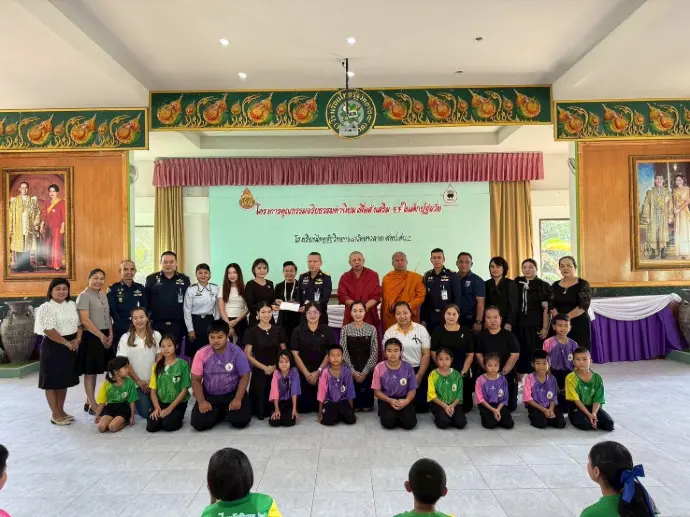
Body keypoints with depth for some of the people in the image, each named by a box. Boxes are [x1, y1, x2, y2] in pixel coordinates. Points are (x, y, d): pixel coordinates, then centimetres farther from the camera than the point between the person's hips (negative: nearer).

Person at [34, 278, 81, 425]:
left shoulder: (72, 305, 9)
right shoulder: (46, 308, -10)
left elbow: (78, 324, 11)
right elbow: (48, 330, -18)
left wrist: (78, 340, -6)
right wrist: (67, 343, -17)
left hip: (71, 347, 6)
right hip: (53, 347, -6)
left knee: (64, 380, 13)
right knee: (52, 381, 2)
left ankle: (61, 411, 24)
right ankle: (55, 415, 11)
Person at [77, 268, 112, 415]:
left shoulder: (103, 296, 13)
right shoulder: (84, 296, -9)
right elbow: (85, 321, -15)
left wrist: (110, 335, 1)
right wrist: (101, 336, -13)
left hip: (106, 337, 7)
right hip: (91, 337, -7)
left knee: (95, 371, 13)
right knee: (90, 372, 2)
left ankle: (89, 402, 23)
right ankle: (93, 405, 9)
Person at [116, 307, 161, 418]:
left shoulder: (156, 335, -2)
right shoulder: (125, 338, -5)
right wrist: (138, 381, -9)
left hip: (153, 381, 1)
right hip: (136, 383, -1)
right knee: (145, 412, -8)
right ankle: (133, 402, 25)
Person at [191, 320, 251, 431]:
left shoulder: (236, 351, -12)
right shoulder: (201, 354, -9)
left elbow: (244, 376, -8)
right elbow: (196, 380, -3)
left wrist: (238, 399, -19)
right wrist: (201, 401, -16)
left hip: (232, 393, -1)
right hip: (209, 395, 2)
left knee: (241, 421, -20)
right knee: (198, 423, -17)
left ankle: (228, 412, 16)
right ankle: (219, 413, 14)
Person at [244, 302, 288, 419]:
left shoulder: (278, 330, 6)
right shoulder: (251, 331, -4)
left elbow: (284, 352, 9)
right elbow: (248, 356, -7)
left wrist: (275, 366, -7)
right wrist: (264, 367, -13)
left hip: (277, 371, 3)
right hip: (259, 372, -2)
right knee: (261, 412, -2)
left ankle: (273, 411, 37)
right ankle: (261, 412, 33)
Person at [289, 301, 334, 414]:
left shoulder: (327, 330, 3)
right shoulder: (297, 331, 0)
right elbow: (295, 354, -3)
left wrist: (318, 372, -9)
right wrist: (307, 374, -10)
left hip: (322, 373, 1)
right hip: (303, 374, 0)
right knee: (304, 406, -1)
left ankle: (320, 410, 32)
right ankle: (306, 408, 33)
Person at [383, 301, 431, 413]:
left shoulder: (421, 329, -3)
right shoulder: (389, 333, -1)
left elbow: (426, 354, -3)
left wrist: (419, 376, -9)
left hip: (418, 371, 0)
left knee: (421, 406, -1)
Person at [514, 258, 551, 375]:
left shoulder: (543, 286, -1)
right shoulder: (516, 284, 7)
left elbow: (546, 309, -5)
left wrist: (545, 327, -10)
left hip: (536, 326, -3)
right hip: (519, 325, 3)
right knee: (521, 353, 7)